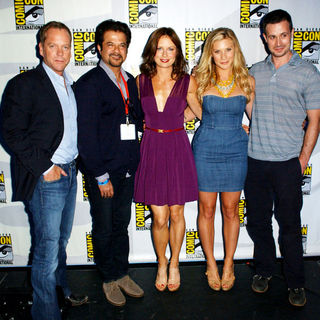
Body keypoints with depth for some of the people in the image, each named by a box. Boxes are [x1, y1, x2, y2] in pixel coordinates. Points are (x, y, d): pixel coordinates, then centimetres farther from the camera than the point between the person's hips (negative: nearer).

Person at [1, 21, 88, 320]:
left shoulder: (70, 85, 13)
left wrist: (71, 162, 8)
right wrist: (45, 167, -16)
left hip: (69, 172, 7)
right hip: (44, 178, -7)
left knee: (61, 240, 21)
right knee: (47, 249, 2)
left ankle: (62, 289, 41)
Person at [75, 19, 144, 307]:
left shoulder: (129, 81, 11)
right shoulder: (89, 83, -10)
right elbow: (86, 135, -14)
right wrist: (101, 176, -15)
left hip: (127, 169, 6)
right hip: (102, 171, -6)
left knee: (122, 225, 18)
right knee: (104, 229, 10)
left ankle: (122, 273, 34)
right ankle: (110, 279, 29)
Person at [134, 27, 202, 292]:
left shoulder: (187, 82, -1)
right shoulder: (141, 81, 2)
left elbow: (202, 113, 11)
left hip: (178, 149, 0)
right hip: (151, 148, 1)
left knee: (176, 214, 10)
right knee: (159, 218, 4)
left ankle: (174, 264, 34)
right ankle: (161, 264, 31)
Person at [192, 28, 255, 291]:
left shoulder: (247, 81, 3)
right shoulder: (201, 81, -1)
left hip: (235, 151, 1)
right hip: (206, 150, 0)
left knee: (231, 210, 9)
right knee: (207, 210, 6)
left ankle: (229, 264, 27)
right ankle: (211, 263, 26)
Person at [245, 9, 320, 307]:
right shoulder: (255, 72, 10)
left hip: (287, 162, -3)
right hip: (255, 160, 3)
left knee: (289, 224, 4)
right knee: (258, 220, 11)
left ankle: (296, 283, 22)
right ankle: (264, 269, 31)